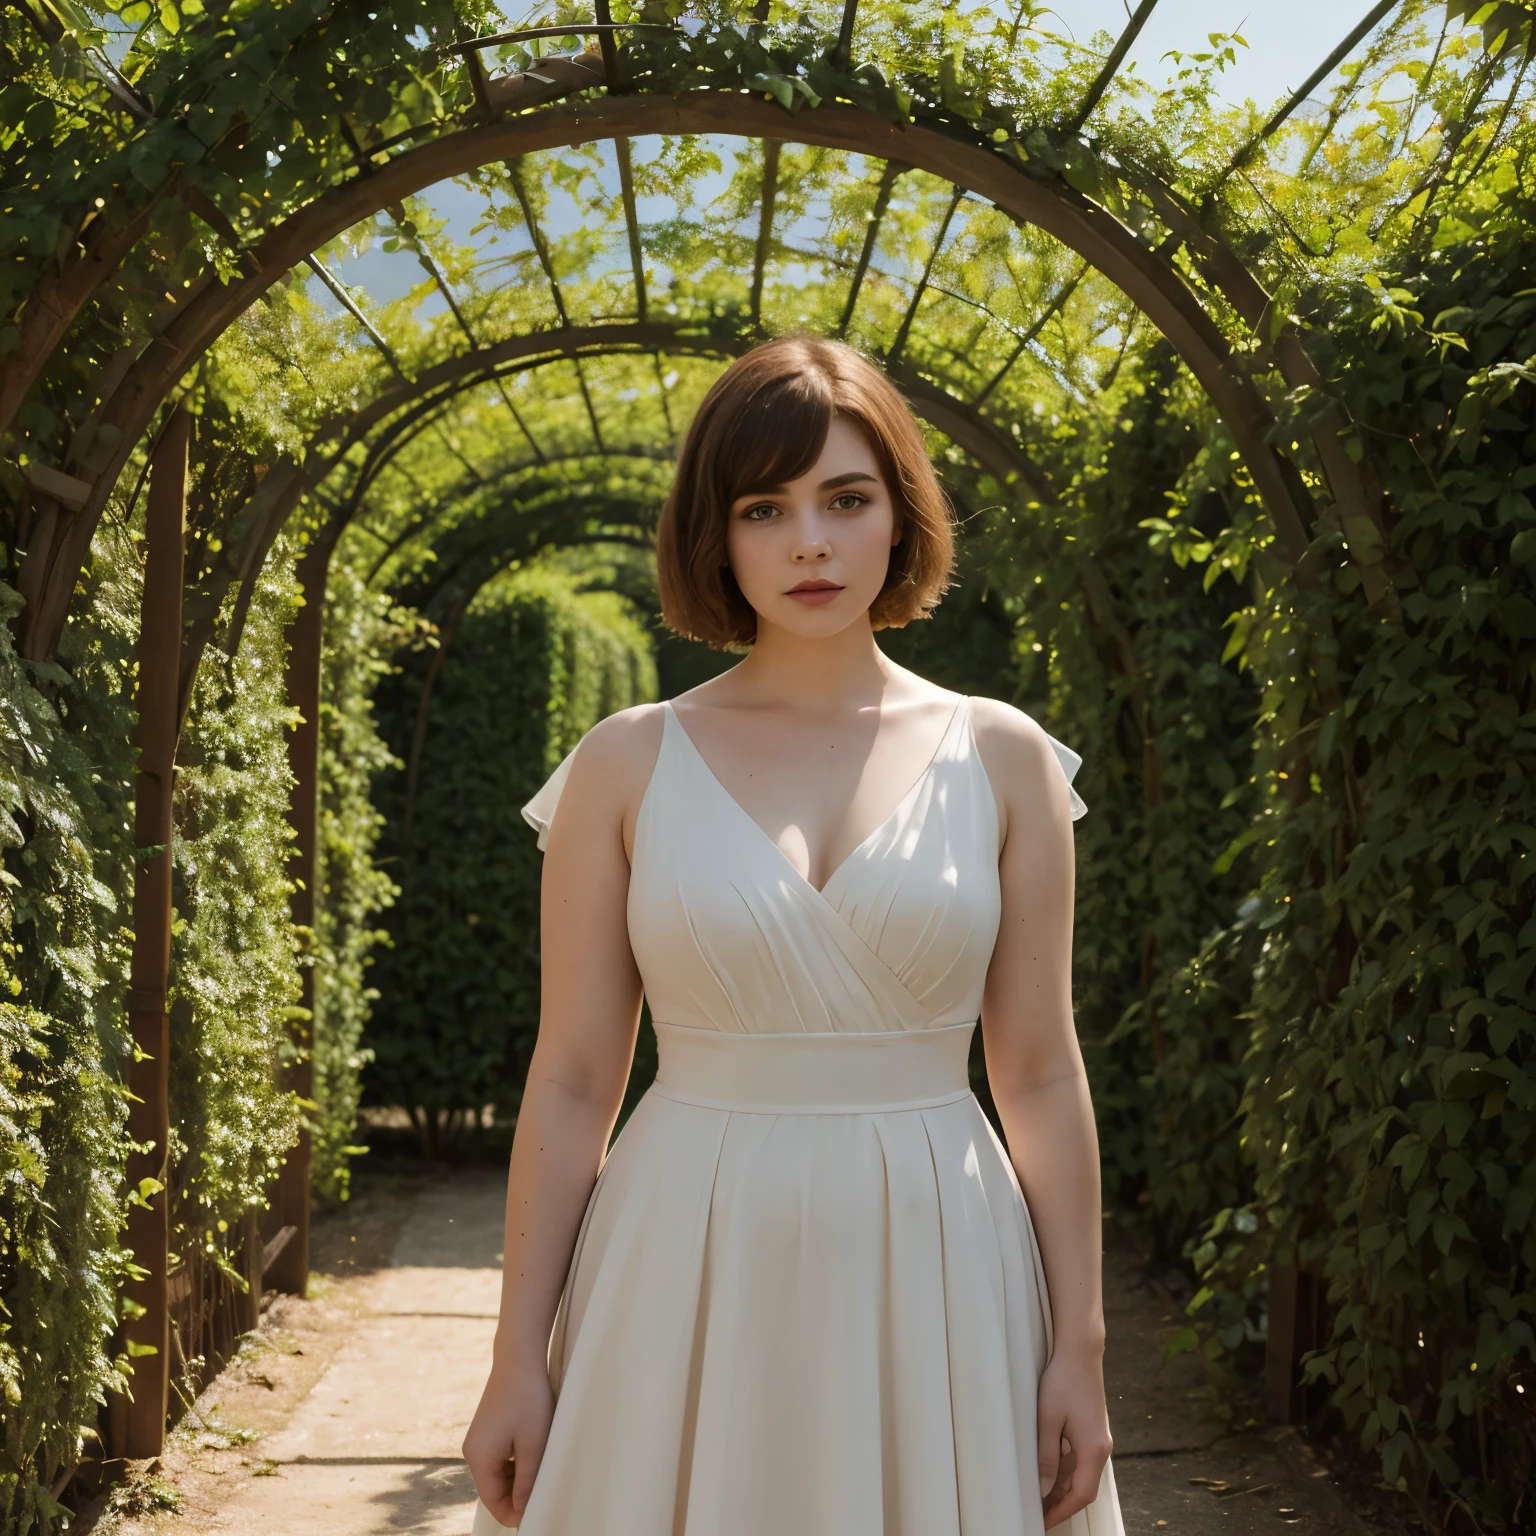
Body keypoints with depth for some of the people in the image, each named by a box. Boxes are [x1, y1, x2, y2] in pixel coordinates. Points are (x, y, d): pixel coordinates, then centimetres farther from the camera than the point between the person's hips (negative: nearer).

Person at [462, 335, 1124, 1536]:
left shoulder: (1001, 760, 2)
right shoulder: (628, 765, 0)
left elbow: (1042, 1077, 3)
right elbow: (571, 1084, 1)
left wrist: (1079, 1345, 0)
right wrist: (519, 1360, -1)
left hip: (930, 1280, 1)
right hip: (688, 1287, 0)